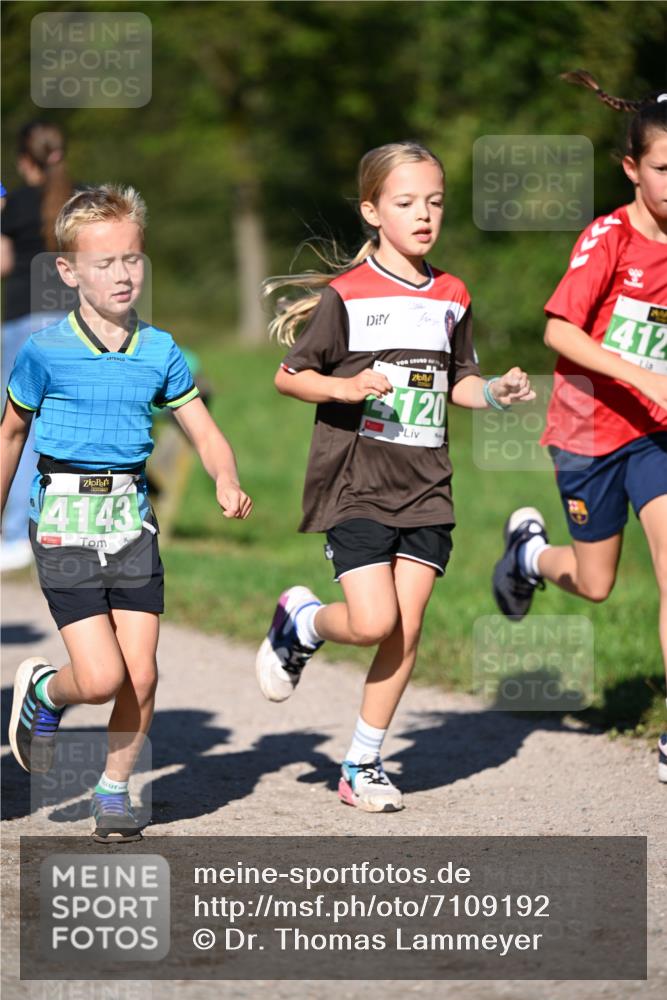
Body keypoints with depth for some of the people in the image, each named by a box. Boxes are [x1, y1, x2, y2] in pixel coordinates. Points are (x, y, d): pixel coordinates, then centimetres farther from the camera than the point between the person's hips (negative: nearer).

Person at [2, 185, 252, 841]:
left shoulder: (160, 352, 3)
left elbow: (204, 432, 6)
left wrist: (227, 483, -15)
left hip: (131, 523, 3)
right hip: (65, 526, -3)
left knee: (141, 674, -1)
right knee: (101, 678, -13)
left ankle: (114, 789, 20)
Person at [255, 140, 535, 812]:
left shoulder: (451, 298, 10)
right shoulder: (346, 293, -6)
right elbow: (287, 376, -4)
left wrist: (494, 394, 0)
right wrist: (346, 387, -21)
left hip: (425, 487, 5)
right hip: (355, 481, -5)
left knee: (406, 634, 1)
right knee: (373, 623, -14)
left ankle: (362, 764, 13)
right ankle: (300, 621, 19)